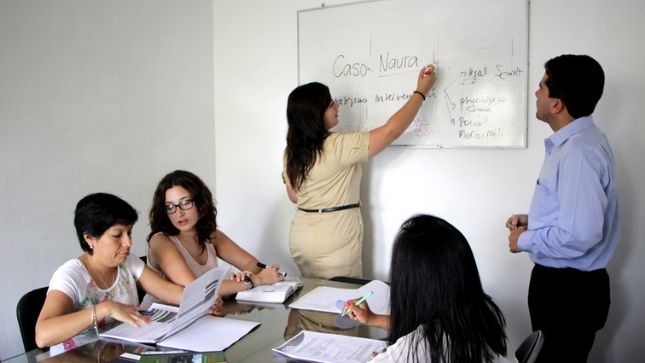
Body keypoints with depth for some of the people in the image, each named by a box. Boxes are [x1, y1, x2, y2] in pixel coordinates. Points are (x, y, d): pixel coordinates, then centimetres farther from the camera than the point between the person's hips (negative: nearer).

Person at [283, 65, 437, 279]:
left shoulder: (291, 152, 1)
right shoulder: (338, 146, -20)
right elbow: (391, 131, -18)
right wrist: (421, 91, -9)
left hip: (301, 239, 7)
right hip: (333, 245, -7)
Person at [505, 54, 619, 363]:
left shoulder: (580, 152, -26)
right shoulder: (573, 141, 7)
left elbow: (579, 235, -31)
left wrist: (525, 240, -16)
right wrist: (533, 220, 6)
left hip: (570, 288, -9)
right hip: (562, 280, 10)